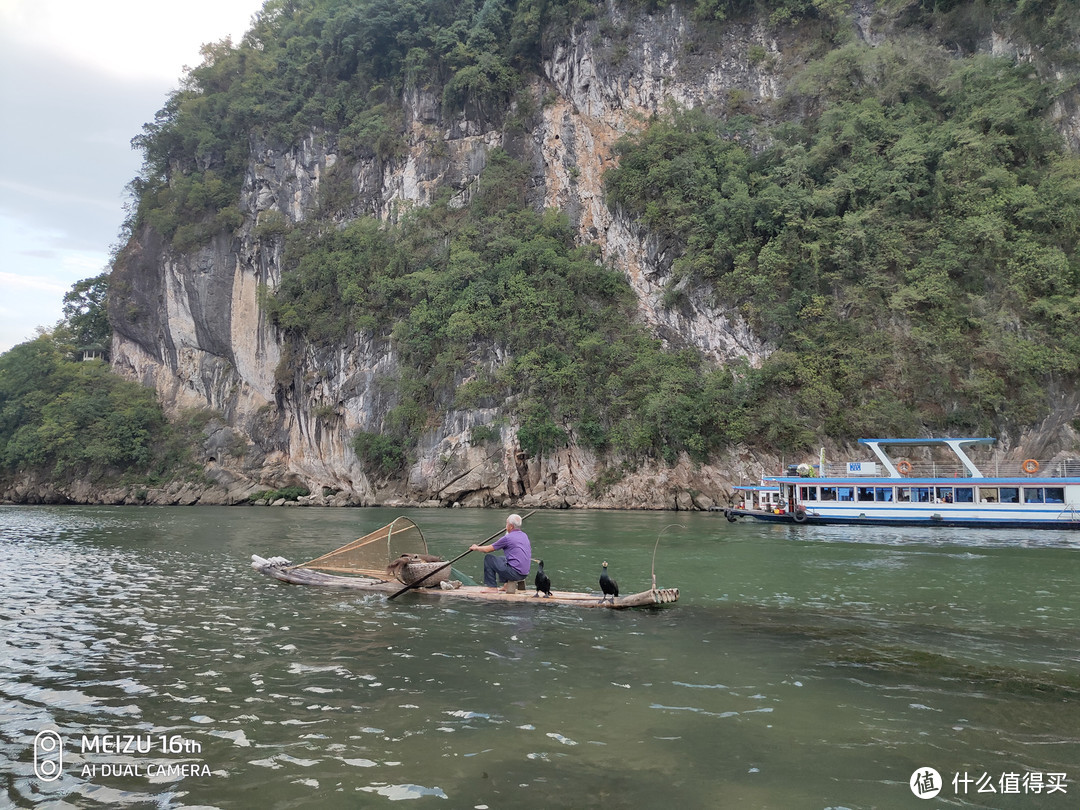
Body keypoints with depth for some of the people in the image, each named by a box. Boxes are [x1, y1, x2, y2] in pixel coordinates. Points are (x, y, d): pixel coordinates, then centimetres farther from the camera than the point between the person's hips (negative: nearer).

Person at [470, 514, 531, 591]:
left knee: (488, 558, 1)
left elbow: (487, 549, -2)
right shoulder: (525, 536, 11)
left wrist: (476, 548, 18)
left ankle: (492, 587, 3)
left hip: (515, 573, -8)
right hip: (525, 574, 8)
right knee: (502, 559, 32)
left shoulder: (507, 538, -10)